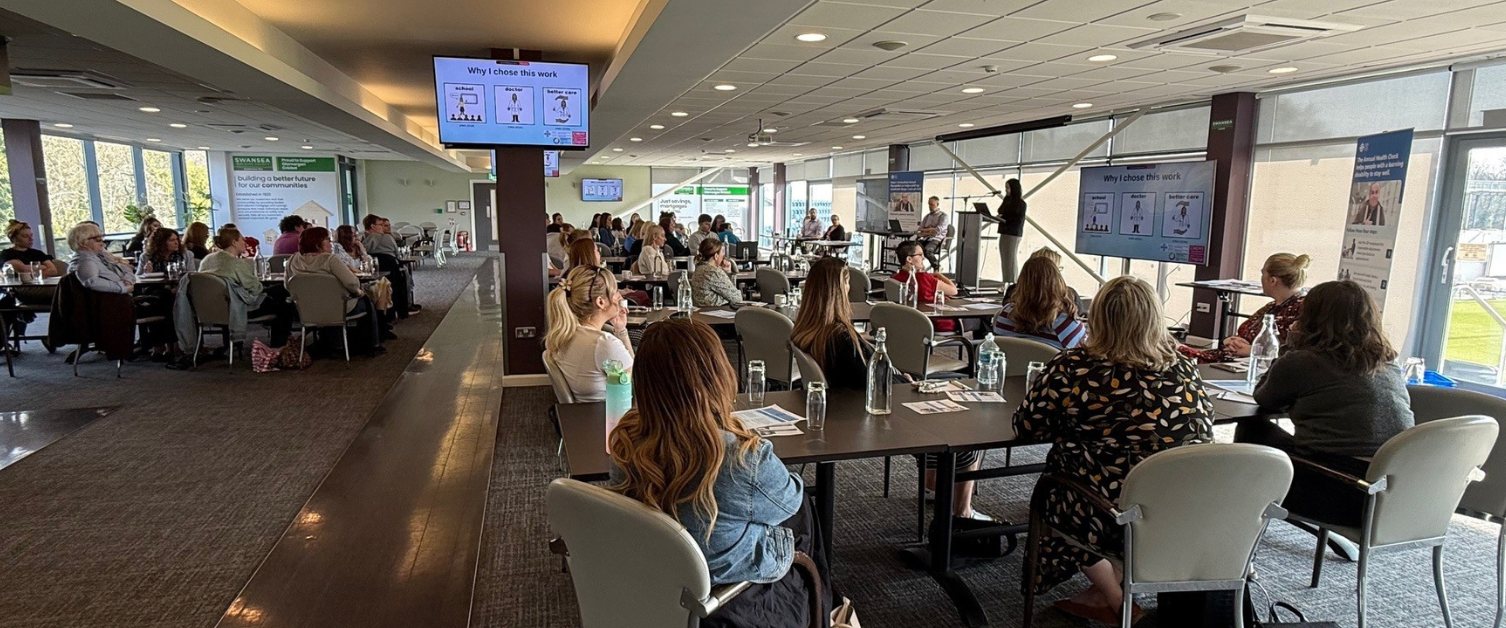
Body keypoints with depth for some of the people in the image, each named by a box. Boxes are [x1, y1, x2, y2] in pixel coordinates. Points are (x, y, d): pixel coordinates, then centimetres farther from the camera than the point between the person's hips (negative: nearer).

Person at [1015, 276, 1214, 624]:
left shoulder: (1072, 369, -16)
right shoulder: (1185, 370, -3)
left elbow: (1027, 428, -7)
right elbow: (1204, 431, 14)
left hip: (1103, 519, -5)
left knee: (1048, 490, 26)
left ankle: (1116, 601, 29)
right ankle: (1110, 591, 29)